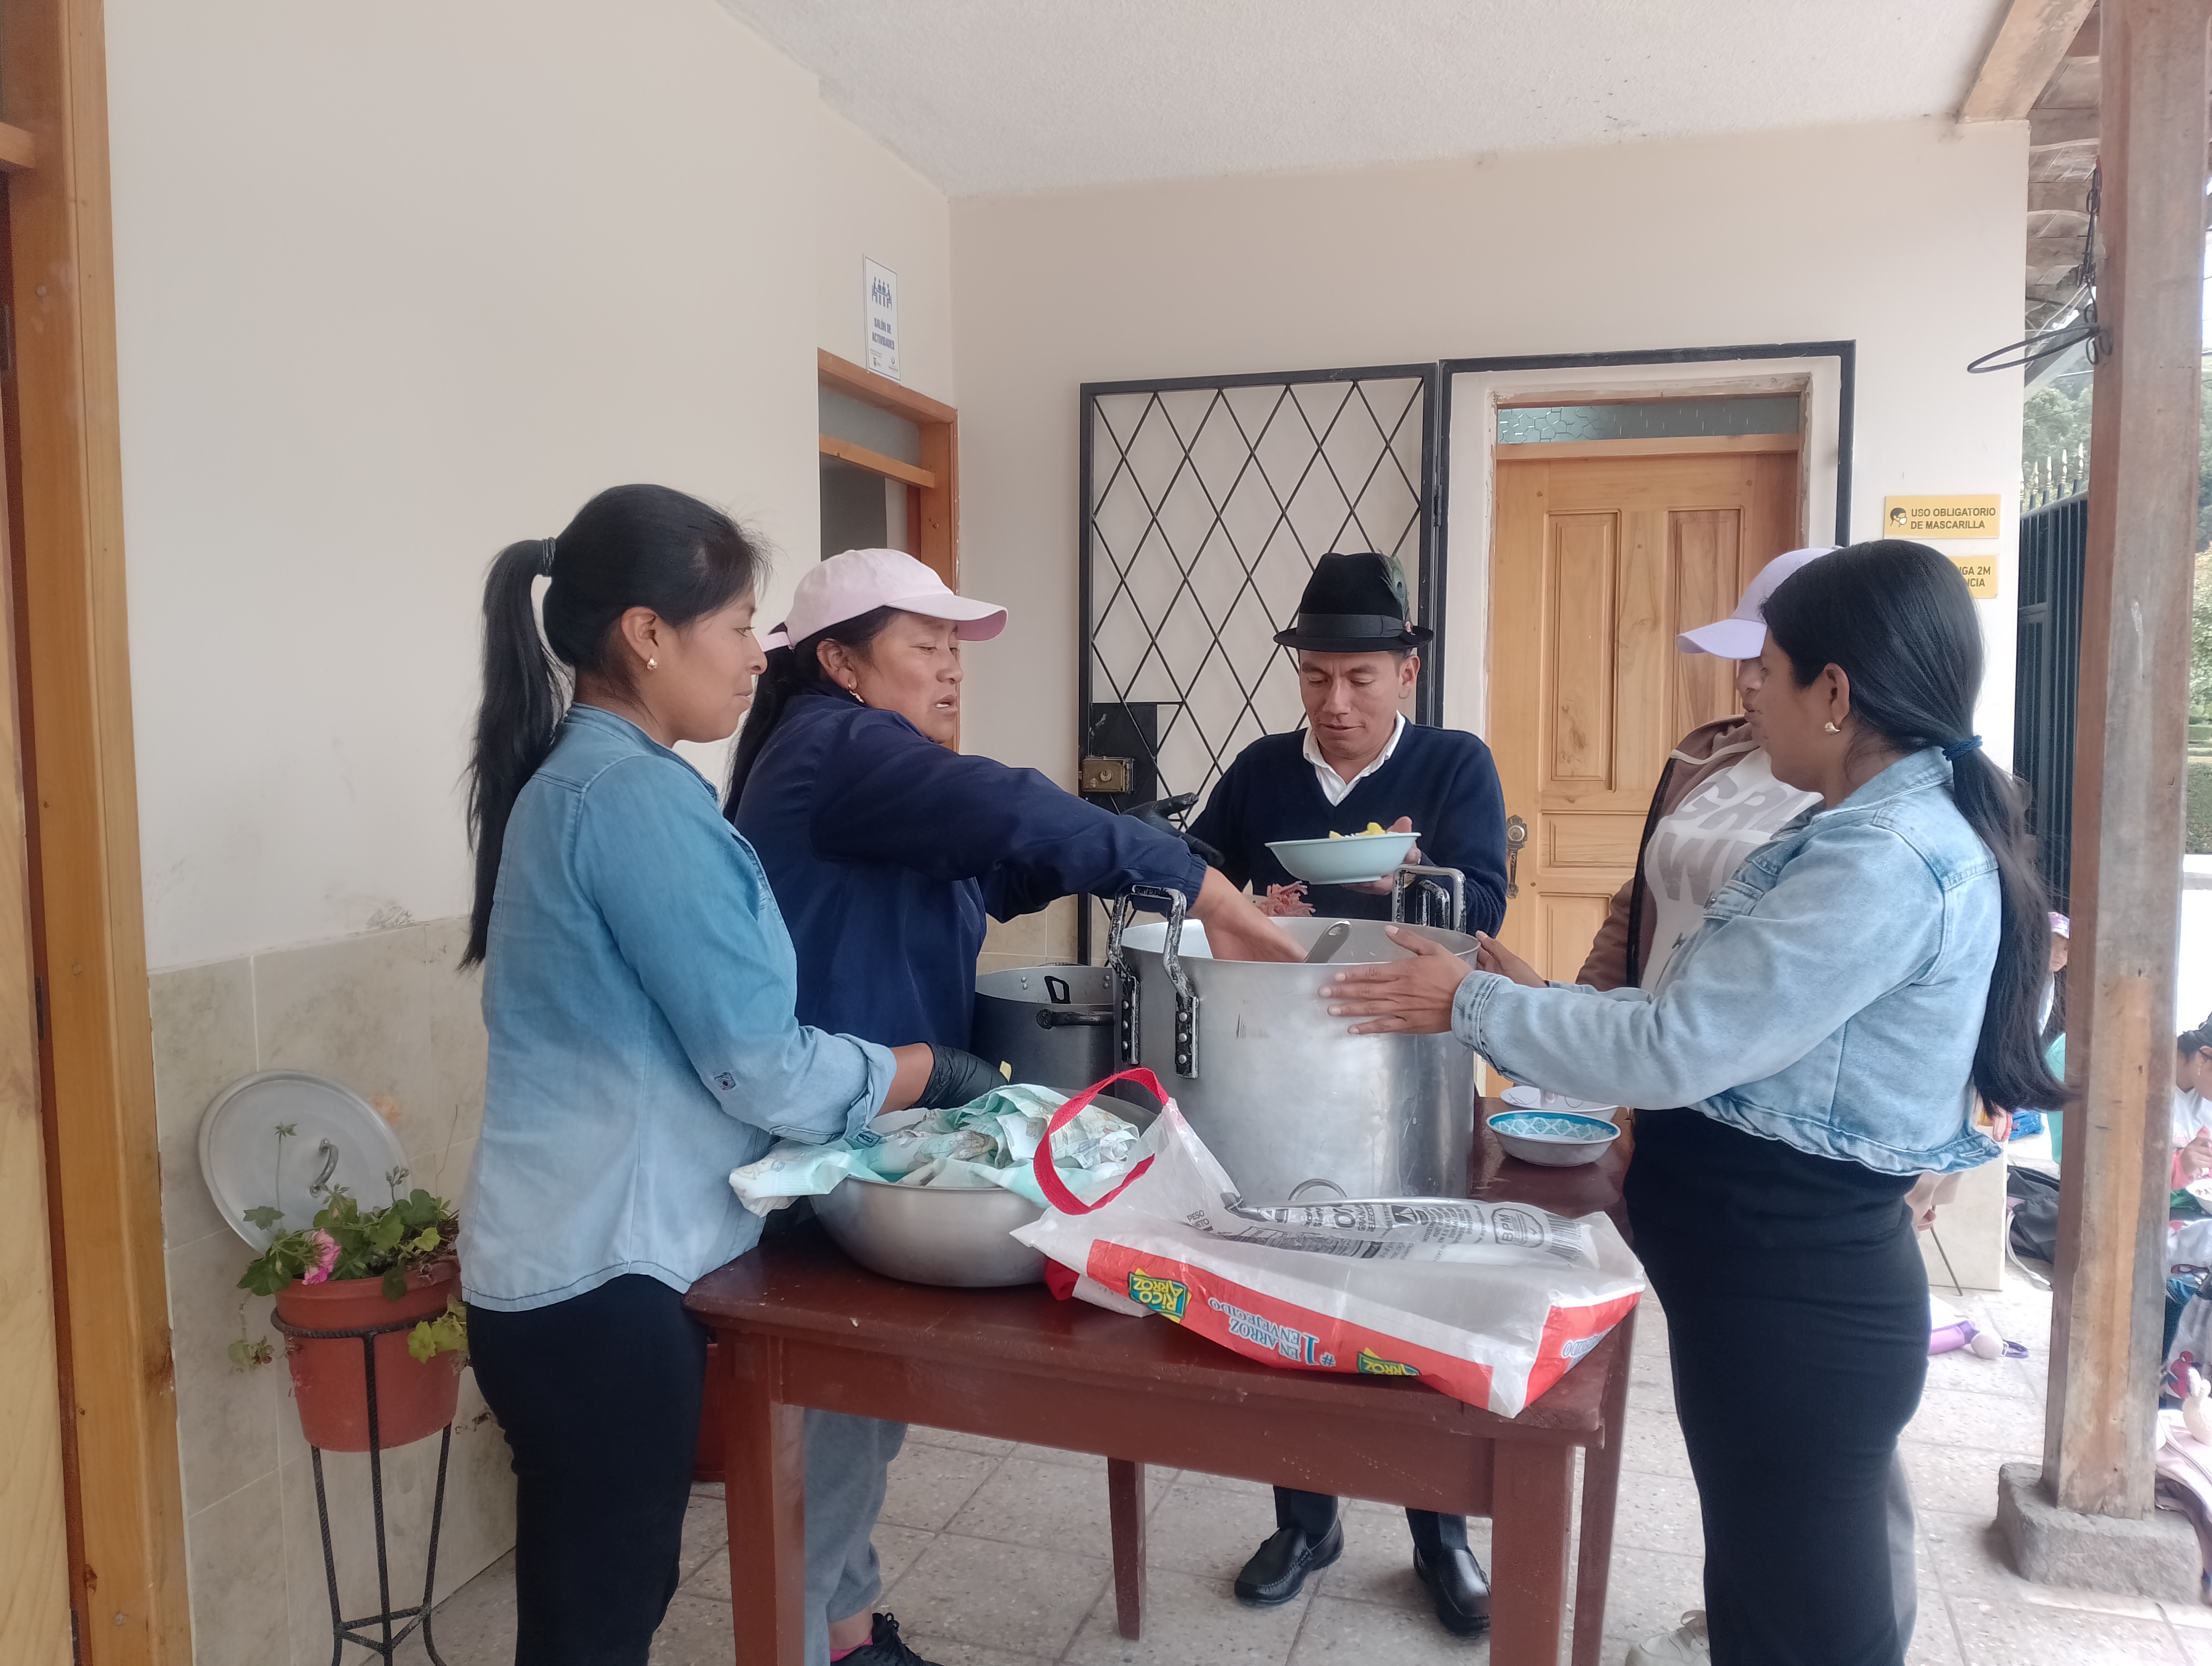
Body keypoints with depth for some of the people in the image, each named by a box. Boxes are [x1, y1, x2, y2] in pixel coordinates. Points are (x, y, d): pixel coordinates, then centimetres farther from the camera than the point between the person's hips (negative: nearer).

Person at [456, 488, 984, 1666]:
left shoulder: (570, 779, 10)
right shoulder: (638, 795, -20)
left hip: (560, 1263, 9)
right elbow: (759, 1068, -19)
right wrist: (933, 1074, -3)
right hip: (604, 1277, -9)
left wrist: (869, 1079, 11)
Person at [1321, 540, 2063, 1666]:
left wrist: (1472, 1006, -15)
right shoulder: (1880, 830, 9)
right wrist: (1546, 1006, 7)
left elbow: (1676, 1050, -25)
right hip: (1784, 1268, 10)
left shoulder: (1885, 862, -24)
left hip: (1788, 1286, -10)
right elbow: (1720, 1026, 12)